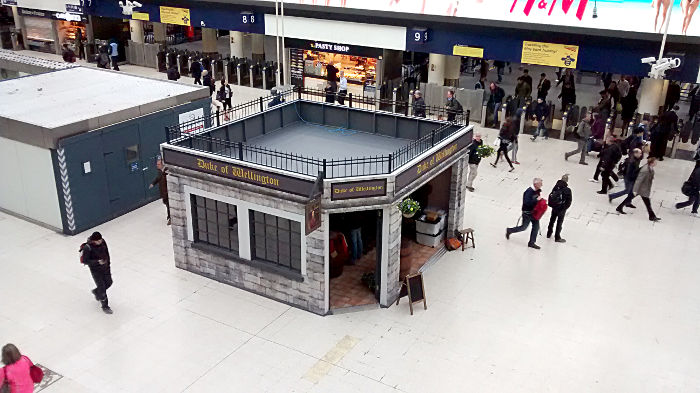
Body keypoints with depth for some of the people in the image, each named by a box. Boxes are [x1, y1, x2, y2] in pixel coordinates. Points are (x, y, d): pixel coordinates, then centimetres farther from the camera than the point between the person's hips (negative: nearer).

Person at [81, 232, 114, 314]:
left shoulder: (103, 242, -10)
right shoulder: (88, 247, -26)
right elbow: (85, 261, -21)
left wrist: (108, 262, 12)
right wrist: (97, 262, -31)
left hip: (105, 267, 6)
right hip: (95, 269, -6)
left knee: (109, 283, 16)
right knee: (102, 287, -1)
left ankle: (96, 292, 46)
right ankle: (105, 306, 16)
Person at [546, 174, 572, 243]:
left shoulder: (556, 186, -8)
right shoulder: (567, 190, -23)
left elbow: (551, 195, 1)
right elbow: (569, 201, -17)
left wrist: (551, 204, 11)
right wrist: (565, 208, -1)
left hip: (554, 207, 5)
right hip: (562, 209, -5)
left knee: (552, 220, 22)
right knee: (559, 222, 9)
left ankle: (549, 234, 37)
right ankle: (557, 238, 19)